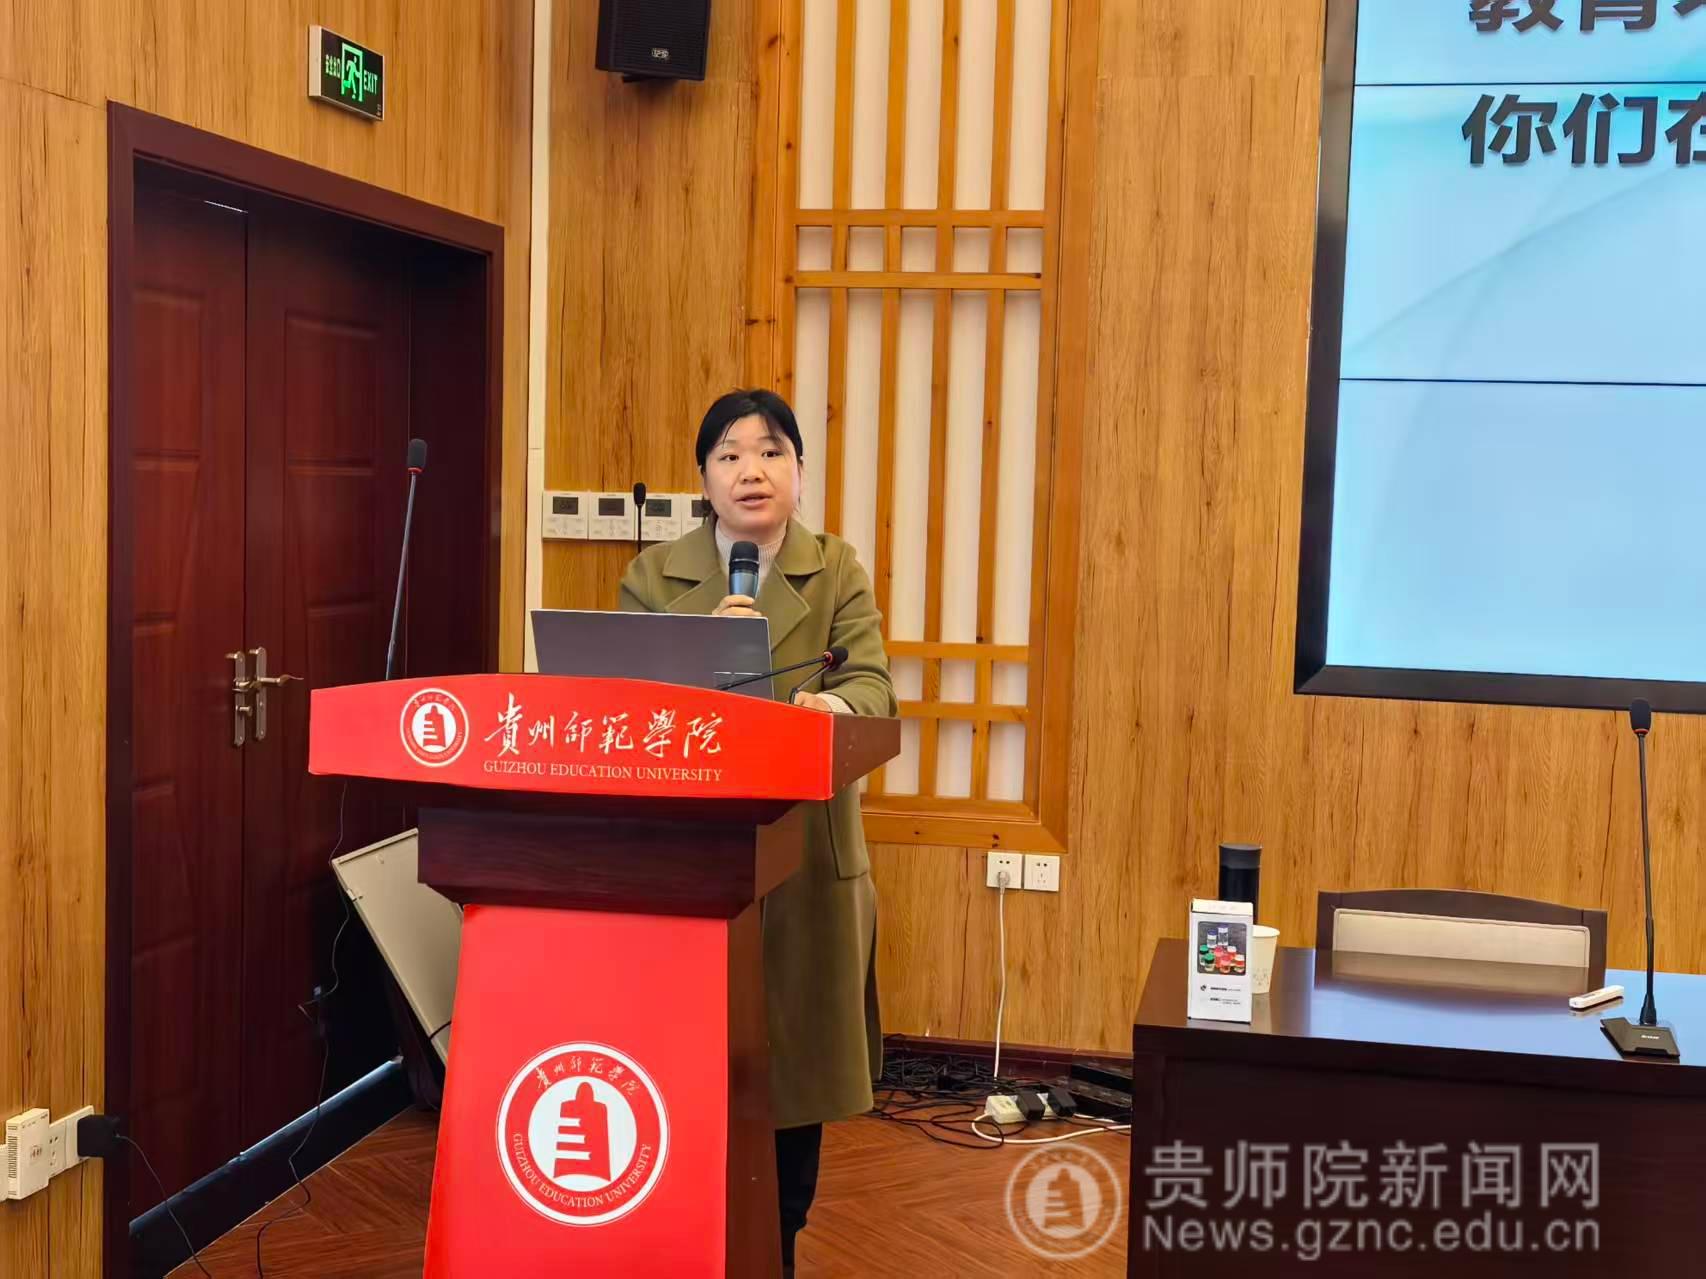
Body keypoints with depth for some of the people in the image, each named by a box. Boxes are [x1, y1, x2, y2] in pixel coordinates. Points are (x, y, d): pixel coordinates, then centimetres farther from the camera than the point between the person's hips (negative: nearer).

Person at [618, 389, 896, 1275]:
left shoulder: (838, 572, 4)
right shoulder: (653, 576, 5)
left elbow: (873, 685, -9)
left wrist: (834, 704, -33)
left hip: (805, 860, 0)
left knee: (795, 1060, 7)